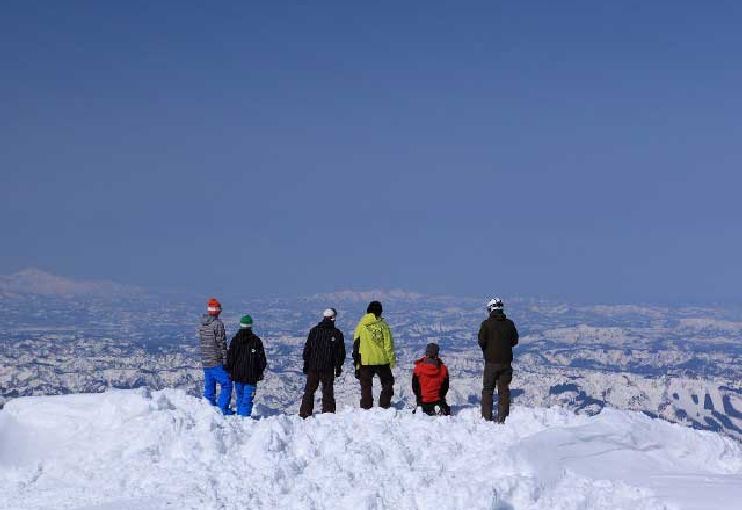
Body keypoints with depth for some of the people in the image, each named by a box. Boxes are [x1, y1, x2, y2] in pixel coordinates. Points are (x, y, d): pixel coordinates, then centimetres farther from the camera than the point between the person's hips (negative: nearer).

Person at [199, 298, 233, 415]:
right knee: (226, 384, -3)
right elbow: (222, 343, -14)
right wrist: (225, 361, -10)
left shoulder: (202, 325, 9)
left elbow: (201, 343, 14)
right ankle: (223, 409, -10)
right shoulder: (218, 324, -13)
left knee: (209, 387, 12)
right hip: (217, 362, -7)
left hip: (205, 362, 7)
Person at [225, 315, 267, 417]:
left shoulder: (235, 340, 1)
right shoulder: (256, 340, -5)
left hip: (237, 375, 3)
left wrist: (230, 370, 13)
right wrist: (261, 372, 9)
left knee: (240, 398, 16)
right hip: (251, 376, -3)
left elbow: (230, 357, 3)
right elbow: (261, 358, -1)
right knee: (247, 400, -4)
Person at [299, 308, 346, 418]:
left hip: (313, 367, 1)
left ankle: (304, 413, 6)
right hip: (328, 368, -1)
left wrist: (306, 364, 9)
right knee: (327, 391, 6)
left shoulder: (314, 331, 0)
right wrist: (338, 367, 10)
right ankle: (328, 411, 2)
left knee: (309, 390, 9)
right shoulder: (337, 333, -3)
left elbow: (307, 348, 2)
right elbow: (340, 352, 1)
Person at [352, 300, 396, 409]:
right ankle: (384, 406, 7)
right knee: (387, 383, 14)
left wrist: (356, 363, 11)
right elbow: (389, 345, -3)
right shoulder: (383, 325, -3)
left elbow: (356, 344, 5)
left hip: (365, 361, 1)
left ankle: (366, 408, 4)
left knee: (366, 387, 8)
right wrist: (392, 361, 4)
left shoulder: (361, 326, 2)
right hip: (382, 360, -1)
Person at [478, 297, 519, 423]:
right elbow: (515, 340, 7)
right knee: (504, 390, 8)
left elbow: (481, 342, -10)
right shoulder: (509, 324, 0)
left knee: (487, 390, 7)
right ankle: (503, 418, 5)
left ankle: (487, 418, 2)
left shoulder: (486, 324, -9)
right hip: (506, 361, 3)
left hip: (491, 362, -3)